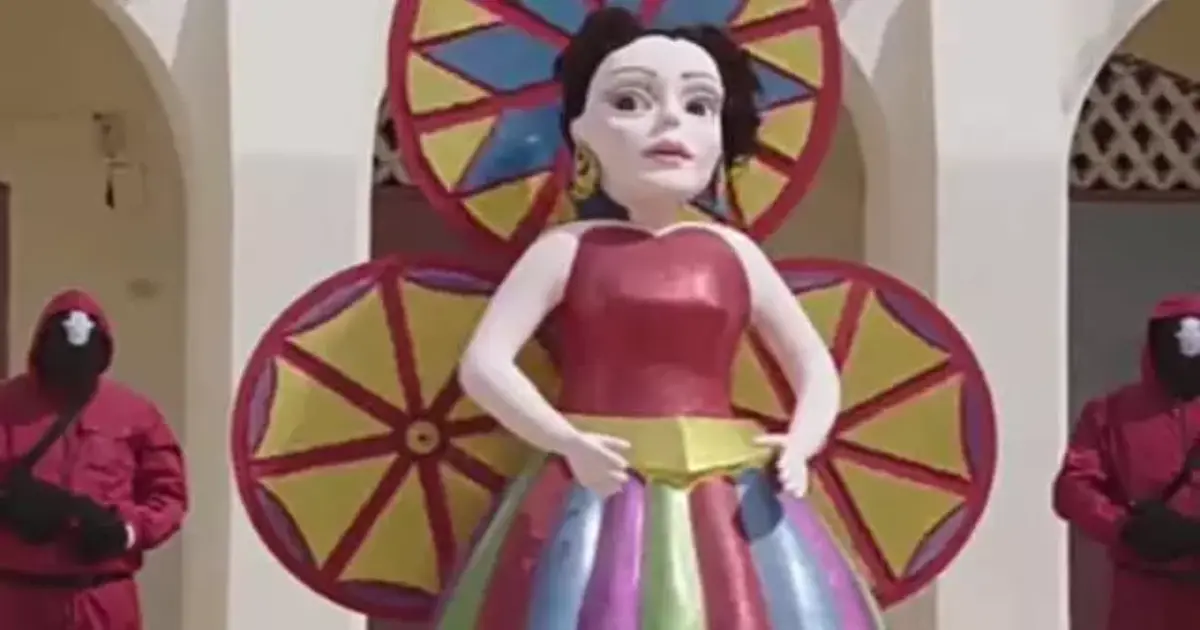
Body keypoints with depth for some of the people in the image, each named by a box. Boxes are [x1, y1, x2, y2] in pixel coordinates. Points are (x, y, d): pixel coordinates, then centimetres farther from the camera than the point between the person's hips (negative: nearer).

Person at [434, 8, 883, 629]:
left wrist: (800, 444, -6)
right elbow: (484, 362, -6)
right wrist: (566, 441, -19)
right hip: (599, 495, -3)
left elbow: (817, 369, 14)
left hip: (728, 502, 3)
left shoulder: (733, 254, 9)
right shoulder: (566, 250, 1)